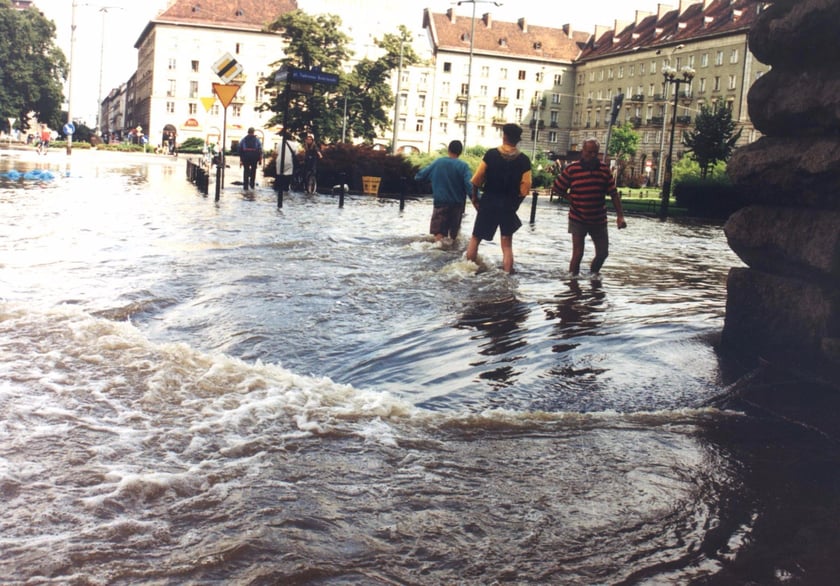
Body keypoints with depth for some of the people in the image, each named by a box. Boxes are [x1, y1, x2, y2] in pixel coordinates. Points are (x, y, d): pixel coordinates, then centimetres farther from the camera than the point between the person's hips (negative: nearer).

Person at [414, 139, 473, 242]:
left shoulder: (437, 163, -2)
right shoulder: (463, 166, -9)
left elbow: (419, 176, 6)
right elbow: (470, 185, -21)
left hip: (440, 203, 0)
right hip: (457, 204, 0)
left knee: (439, 232, -3)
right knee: (454, 231, 20)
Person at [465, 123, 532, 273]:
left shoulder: (491, 154, -7)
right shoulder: (524, 160, -4)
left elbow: (476, 180, -8)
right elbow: (525, 188, -6)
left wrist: (474, 196, 6)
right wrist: (514, 202, 9)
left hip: (488, 202, -1)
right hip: (509, 205, 1)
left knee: (475, 238, 14)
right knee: (507, 244, 10)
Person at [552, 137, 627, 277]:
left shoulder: (604, 168, -1)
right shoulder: (571, 169, -9)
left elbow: (614, 193, 2)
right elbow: (557, 188, 1)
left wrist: (620, 215, -3)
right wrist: (571, 200, -7)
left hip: (599, 219, 4)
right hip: (578, 219, -4)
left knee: (603, 253, 10)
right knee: (578, 253, -6)